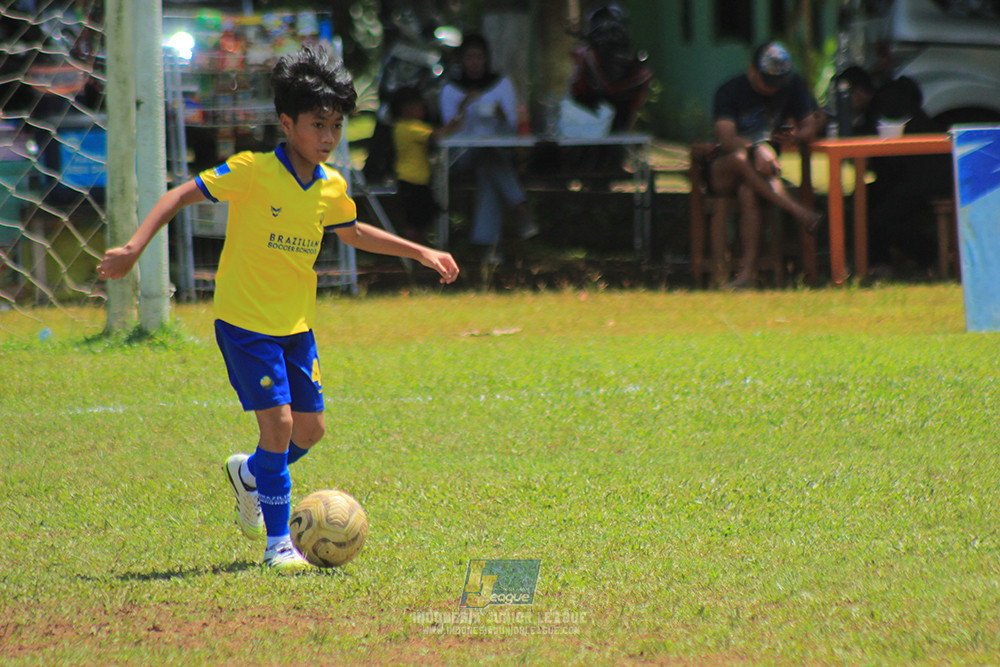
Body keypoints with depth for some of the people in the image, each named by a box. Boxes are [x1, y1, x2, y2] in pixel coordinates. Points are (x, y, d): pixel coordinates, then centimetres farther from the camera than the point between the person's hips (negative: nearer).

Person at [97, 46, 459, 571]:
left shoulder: (332, 188, 3)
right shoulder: (252, 172, -16)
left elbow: (352, 233, 23)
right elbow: (182, 195, -13)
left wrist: (420, 253, 24)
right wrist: (135, 247, -24)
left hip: (296, 325, 7)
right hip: (245, 321, -7)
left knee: (309, 430, 8)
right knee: (279, 421, -14)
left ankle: (248, 474, 39)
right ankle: (278, 542, -2)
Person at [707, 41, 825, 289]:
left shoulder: (794, 86, 5)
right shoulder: (730, 91, -7)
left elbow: (809, 127, 6)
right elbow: (726, 138, -21)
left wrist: (796, 136, -19)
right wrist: (756, 149, -41)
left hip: (763, 169, 2)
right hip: (721, 172, -2)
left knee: (748, 192, -36)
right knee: (740, 158, -39)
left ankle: (748, 270, -42)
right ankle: (801, 213, -46)